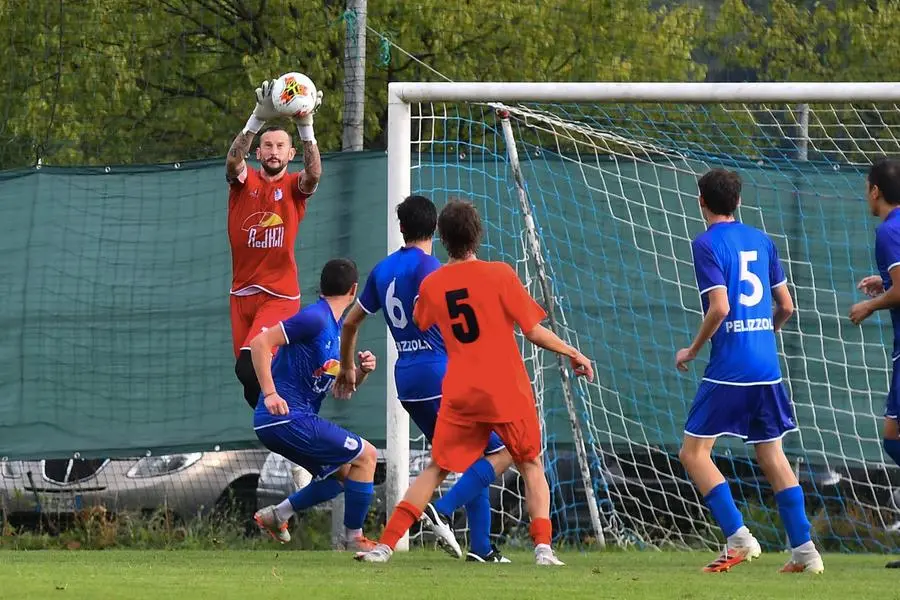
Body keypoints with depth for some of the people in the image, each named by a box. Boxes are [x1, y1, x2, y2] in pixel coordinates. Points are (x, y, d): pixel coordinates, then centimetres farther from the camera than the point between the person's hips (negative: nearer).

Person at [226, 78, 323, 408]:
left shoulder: (294, 186, 1)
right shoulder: (244, 181, 4)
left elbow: (313, 174, -22)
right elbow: (233, 161, -19)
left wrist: (305, 127, -36)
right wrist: (258, 119, -35)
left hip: (281, 295, -3)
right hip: (243, 293, 3)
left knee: (250, 365, -23)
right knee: (247, 372, 5)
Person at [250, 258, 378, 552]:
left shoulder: (336, 328, 17)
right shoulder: (314, 318, -13)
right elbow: (260, 343, -20)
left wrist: (361, 371, 3)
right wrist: (270, 393, -26)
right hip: (287, 418, -10)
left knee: (344, 473, 22)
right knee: (366, 455, -6)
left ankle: (274, 515, 19)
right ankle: (354, 538, 1)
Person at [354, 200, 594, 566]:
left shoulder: (431, 285, 3)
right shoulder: (500, 275, -8)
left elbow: (418, 326, 23)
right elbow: (534, 332, -6)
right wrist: (573, 353, 7)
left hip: (459, 395, 2)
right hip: (507, 391, -2)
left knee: (437, 469, 12)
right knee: (531, 465, 14)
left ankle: (385, 545, 2)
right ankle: (543, 547, -1)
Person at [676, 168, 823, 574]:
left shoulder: (706, 244, -8)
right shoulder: (761, 241, 11)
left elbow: (720, 307, -18)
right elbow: (786, 305, 14)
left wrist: (692, 351, -5)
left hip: (728, 368, -7)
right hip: (766, 366, 7)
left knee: (694, 452, 1)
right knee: (771, 453, 14)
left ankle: (738, 538, -11)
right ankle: (804, 549, 8)